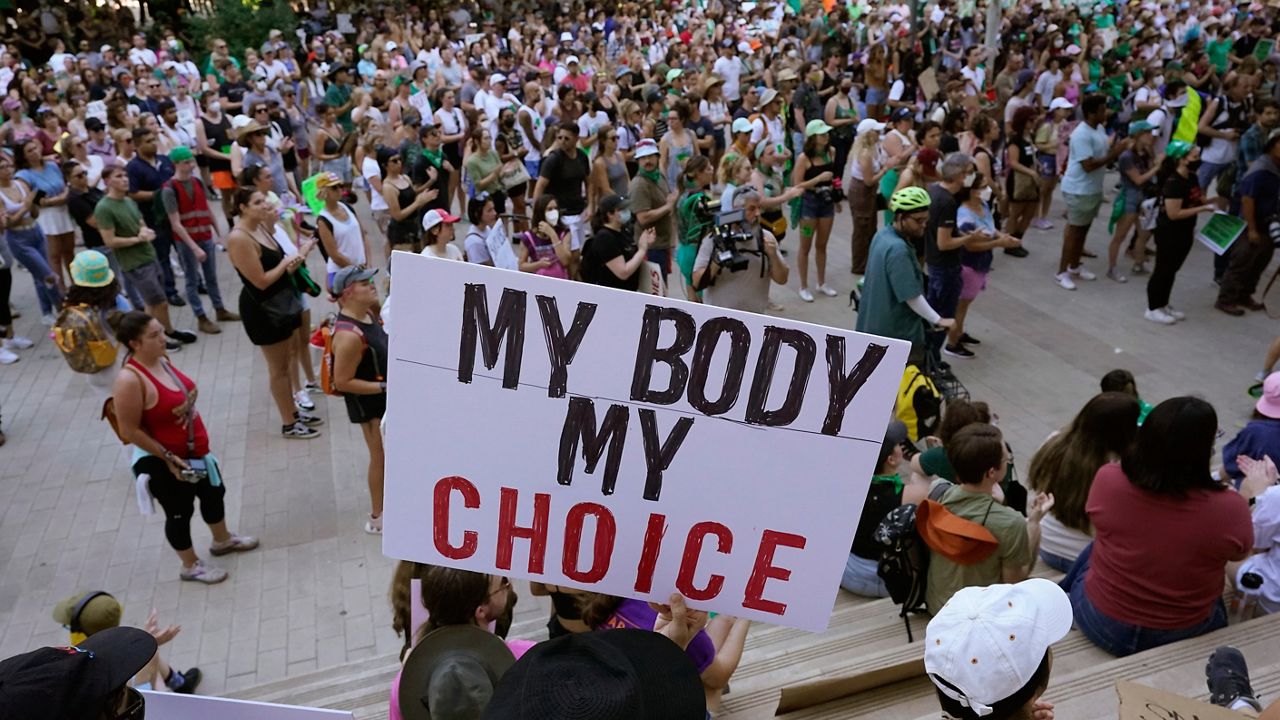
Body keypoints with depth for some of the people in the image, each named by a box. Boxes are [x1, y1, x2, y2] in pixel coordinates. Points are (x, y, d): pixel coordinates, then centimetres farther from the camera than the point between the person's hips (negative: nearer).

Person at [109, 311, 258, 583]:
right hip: (160, 462, -9)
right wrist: (168, 457, -23)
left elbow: (187, 389, 14)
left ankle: (222, 540, 50)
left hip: (194, 451, 9)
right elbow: (130, 431, -24)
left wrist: (189, 402, -9)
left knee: (214, 492, 24)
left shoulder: (161, 360, -2)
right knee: (179, 512, 11)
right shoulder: (130, 379, -28)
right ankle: (191, 566, 33)